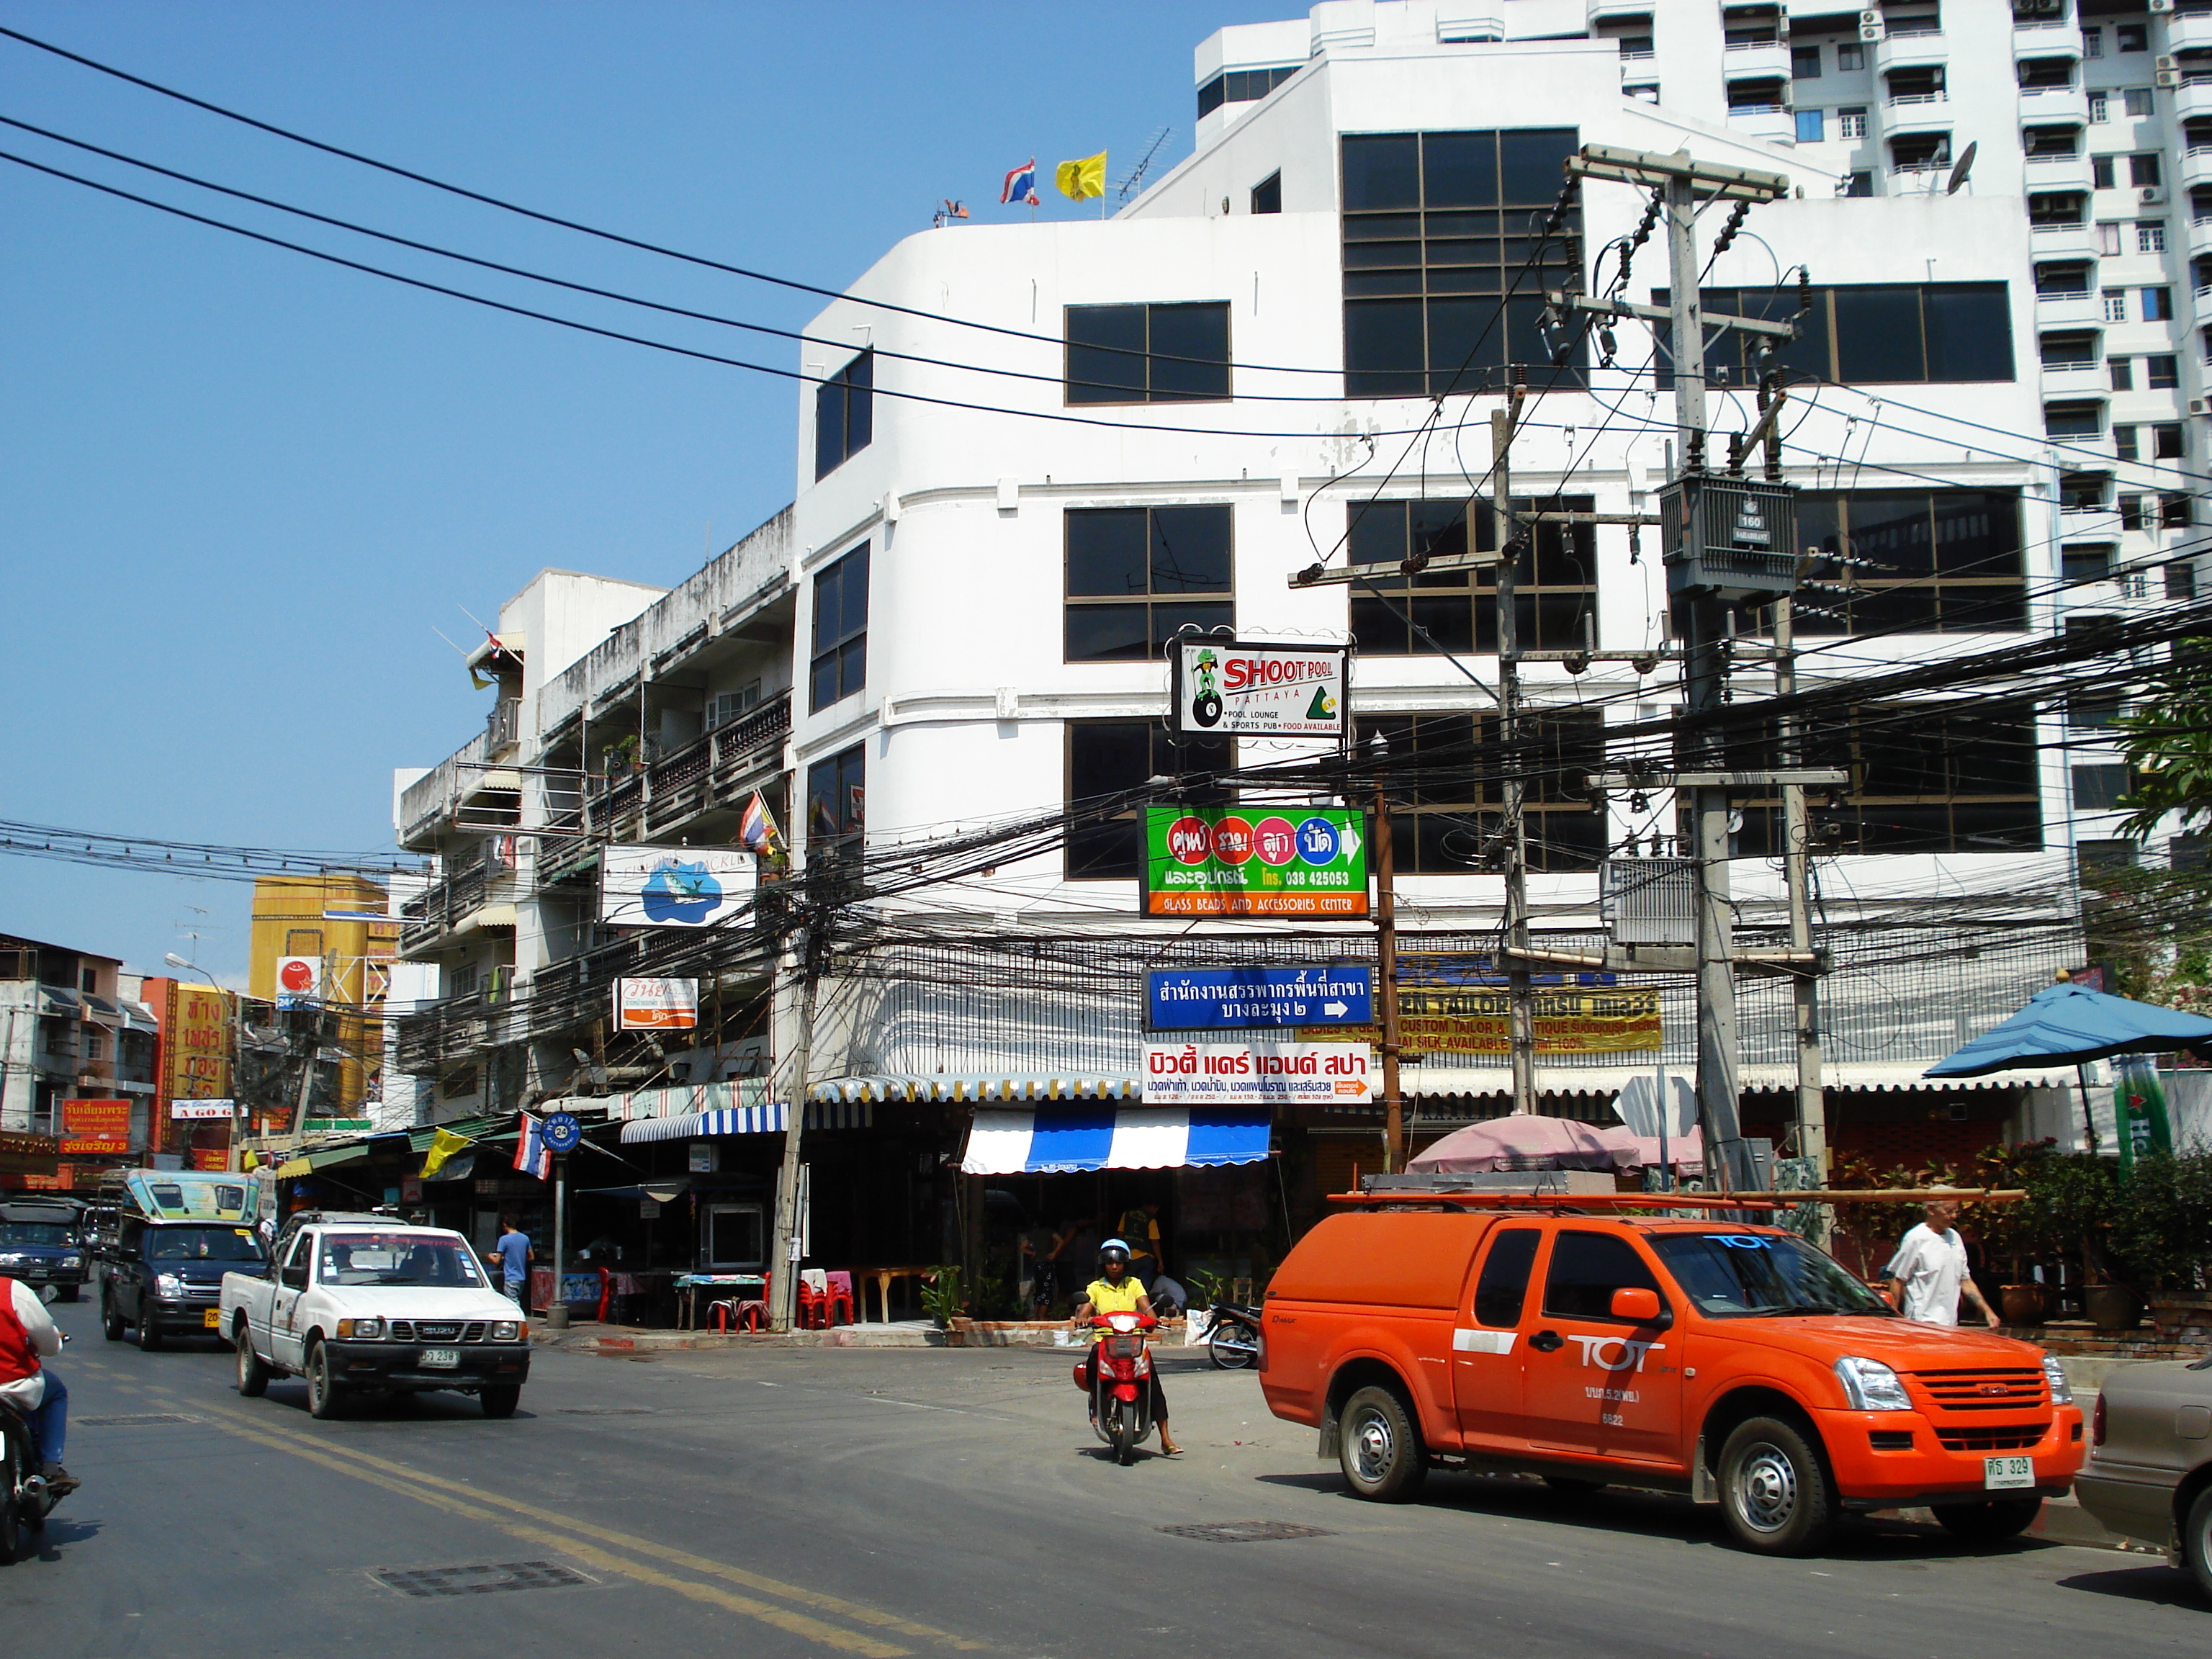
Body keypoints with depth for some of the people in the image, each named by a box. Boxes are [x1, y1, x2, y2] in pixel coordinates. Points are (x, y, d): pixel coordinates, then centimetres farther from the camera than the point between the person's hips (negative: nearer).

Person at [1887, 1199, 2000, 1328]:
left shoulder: (1955, 1237, 14)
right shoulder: (1915, 1238, -7)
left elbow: (1965, 1281, 20)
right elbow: (1897, 1281, -6)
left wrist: (1987, 1311, 11)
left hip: (1950, 1323, 7)